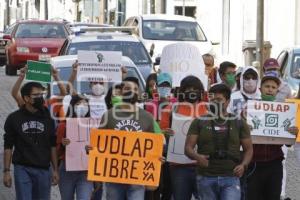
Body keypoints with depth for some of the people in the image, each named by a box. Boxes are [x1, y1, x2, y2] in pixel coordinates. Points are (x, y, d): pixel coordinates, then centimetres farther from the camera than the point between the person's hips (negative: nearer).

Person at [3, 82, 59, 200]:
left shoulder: (47, 119, 8)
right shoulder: (14, 118, 2)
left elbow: (52, 146, 12)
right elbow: (8, 147, 3)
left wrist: (55, 170, 5)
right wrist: (6, 171, -4)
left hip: (43, 169, 2)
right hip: (22, 169, -2)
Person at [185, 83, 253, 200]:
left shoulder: (239, 123, 9)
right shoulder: (199, 122, 8)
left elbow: (248, 149, 11)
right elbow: (188, 147, 3)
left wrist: (243, 165, -9)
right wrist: (197, 157, -19)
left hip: (231, 178, -1)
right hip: (206, 178, 1)